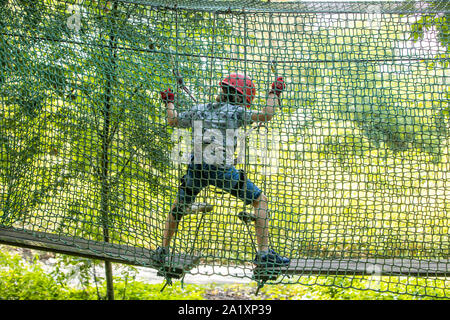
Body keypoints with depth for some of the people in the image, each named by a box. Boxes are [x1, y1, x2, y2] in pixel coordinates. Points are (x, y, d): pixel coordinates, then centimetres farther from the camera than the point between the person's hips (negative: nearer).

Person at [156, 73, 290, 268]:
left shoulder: (197, 110, 18)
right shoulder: (233, 112, 4)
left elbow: (172, 120, 32)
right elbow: (266, 115, -2)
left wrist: (169, 102, 50)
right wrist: (274, 93, 13)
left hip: (196, 169, 5)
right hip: (222, 171, -4)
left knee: (179, 205, 27)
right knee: (260, 201, 9)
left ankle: (163, 250, 27)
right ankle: (264, 253, 2)